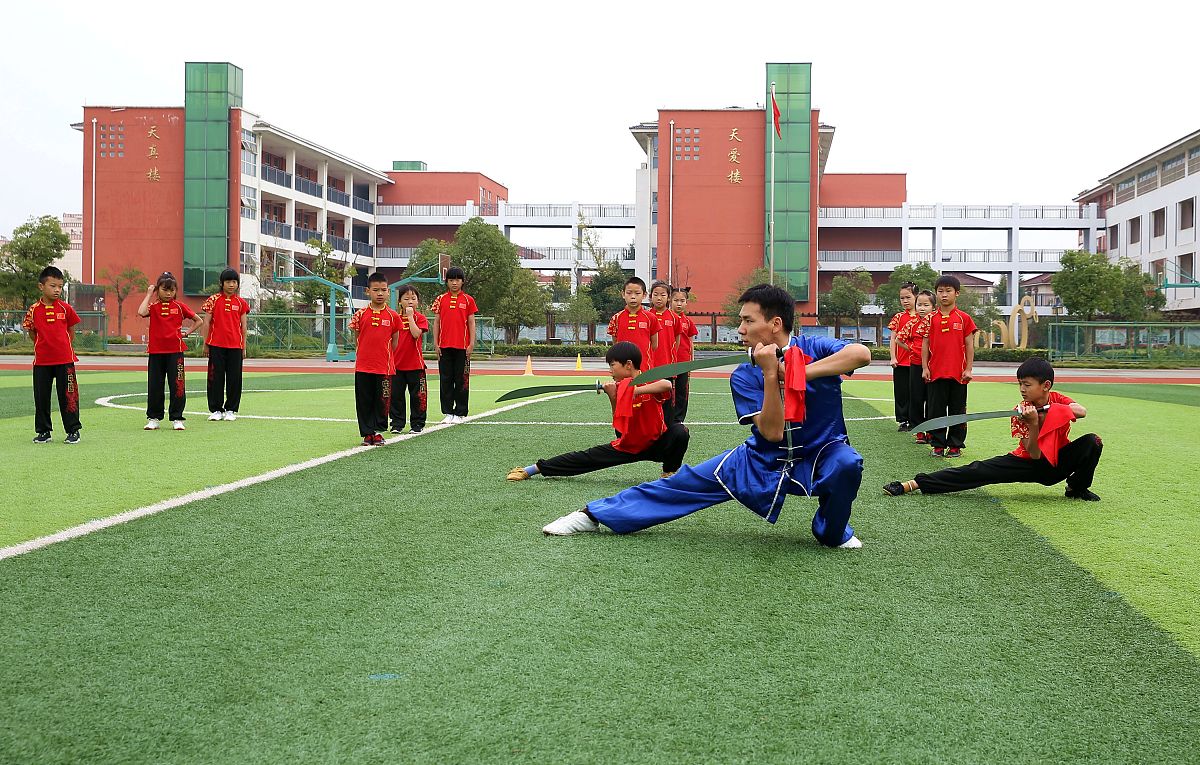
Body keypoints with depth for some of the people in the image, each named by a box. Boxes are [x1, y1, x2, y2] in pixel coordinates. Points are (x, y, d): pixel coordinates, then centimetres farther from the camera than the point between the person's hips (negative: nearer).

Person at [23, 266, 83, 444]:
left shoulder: (65, 308, 0)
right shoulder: (34, 310, -1)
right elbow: (31, 332, 11)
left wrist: (63, 346, 7)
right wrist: (42, 346, 6)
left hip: (65, 359, -1)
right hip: (42, 360, 1)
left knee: (68, 396, 0)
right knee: (41, 397, 7)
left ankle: (73, 431, 9)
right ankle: (44, 431, 17)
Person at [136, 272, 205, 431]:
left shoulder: (179, 306, 5)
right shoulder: (153, 306, 5)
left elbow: (199, 321, 13)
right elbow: (141, 312, -19)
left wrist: (187, 333, 1)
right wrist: (149, 294, -8)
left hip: (175, 351, -1)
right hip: (155, 352, 1)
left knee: (177, 386, -1)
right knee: (154, 386, 6)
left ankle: (177, 418, 7)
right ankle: (153, 418, 16)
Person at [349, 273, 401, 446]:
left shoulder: (393, 316, 0)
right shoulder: (360, 314, 0)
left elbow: (394, 342, 8)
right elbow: (357, 339, 9)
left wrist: (386, 358, 7)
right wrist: (362, 356, 7)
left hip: (385, 367, 0)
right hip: (363, 367, 0)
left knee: (382, 401, 4)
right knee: (364, 401, 5)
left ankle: (378, 431, 15)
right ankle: (367, 433, 14)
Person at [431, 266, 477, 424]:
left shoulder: (468, 300, 3)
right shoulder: (440, 299, 7)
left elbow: (471, 323, 3)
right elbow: (436, 322, 8)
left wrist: (471, 344, -4)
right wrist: (436, 344, 2)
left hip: (462, 346, -2)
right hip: (445, 346, 2)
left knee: (462, 380, 2)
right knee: (445, 380, 5)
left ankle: (460, 413, 8)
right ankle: (448, 413, 12)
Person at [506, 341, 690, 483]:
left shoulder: (650, 380, -17)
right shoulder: (620, 388, -1)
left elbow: (667, 385, -43)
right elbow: (619, 426, -2)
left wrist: (636, 390, -38)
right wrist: (613, 398, -13)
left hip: (656, 444, -4)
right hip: (627, 446, 4)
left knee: (679, 431, -32)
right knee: (588, 457, -1)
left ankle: (669, 473, -9)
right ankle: (535, 469, 6)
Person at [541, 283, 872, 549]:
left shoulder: (813, 349, -15)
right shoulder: (744, 376, -11)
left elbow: (862, 353, -36)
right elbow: (772, 432, -22)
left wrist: (799, 372, -33)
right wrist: (770, 374, -31)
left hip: (817, 458, -2)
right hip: (763, 461, 2)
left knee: (846, 463, -35)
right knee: (685, 483, -3)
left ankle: (833, 532, -5)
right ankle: (593, 514, 9)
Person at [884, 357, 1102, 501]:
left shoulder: (1057, 400, -10)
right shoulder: (1021, 412, -14)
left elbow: (1082, 412, -31)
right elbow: (1034, 455, -21)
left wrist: (1052, 408, -36)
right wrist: (1033, 423, -35)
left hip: (1058, 463, 2)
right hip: (1031, 464, -1)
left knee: (1092, 441, -24)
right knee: (981, 471, -21)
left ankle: (1077, 488, 0)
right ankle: (913, 484, -29)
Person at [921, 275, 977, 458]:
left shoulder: (964, 318, 1)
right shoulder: (931, 319, 6)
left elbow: (969, 345, 2)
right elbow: (925, 344, 8)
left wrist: (968, 369, -3)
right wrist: (925, 368, 1)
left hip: (958, 373, -2)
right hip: (935, 372, 2)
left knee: (957, 411, 4)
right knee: (936, 410, 5)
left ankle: (956, 446, 13)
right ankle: (938, 445, 13)